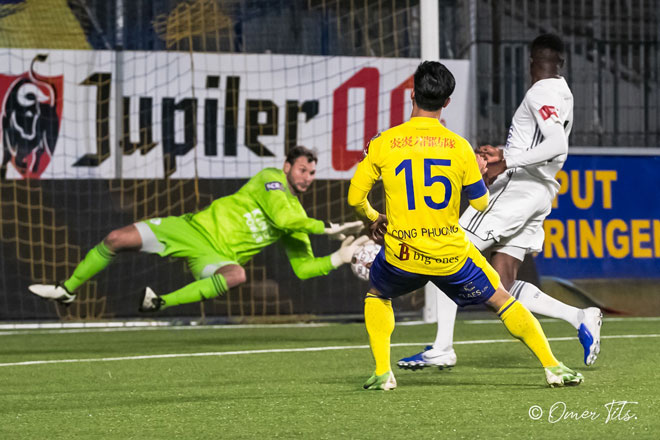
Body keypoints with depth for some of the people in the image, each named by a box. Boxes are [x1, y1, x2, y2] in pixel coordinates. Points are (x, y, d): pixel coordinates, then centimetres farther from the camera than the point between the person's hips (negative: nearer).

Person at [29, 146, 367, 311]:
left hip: (218, 256, 2)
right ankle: (67, 290, 9)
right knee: (118, 239, -14)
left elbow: (303, 268, 8)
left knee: (236, 275, -38)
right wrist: (328, 228, -20)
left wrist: (339, 258, -6)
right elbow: (281, 216, -21)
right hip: (195, 228, -2)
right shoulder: (271, 179, -5)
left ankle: (162, 303, -35)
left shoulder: (299, 224, 10)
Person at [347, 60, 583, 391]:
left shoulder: (383, 144, -6)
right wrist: (480, 172, 24)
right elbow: (481, 203, 4)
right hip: (451, 255, 0)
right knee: (501, 300, 19)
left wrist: (372, 221, 20)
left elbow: (355, 197, 0)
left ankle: (382, 373, 16)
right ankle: (552, 367, 17)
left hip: (402, 255, 0)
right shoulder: (458, 147, -6)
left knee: (376, 295, 31)